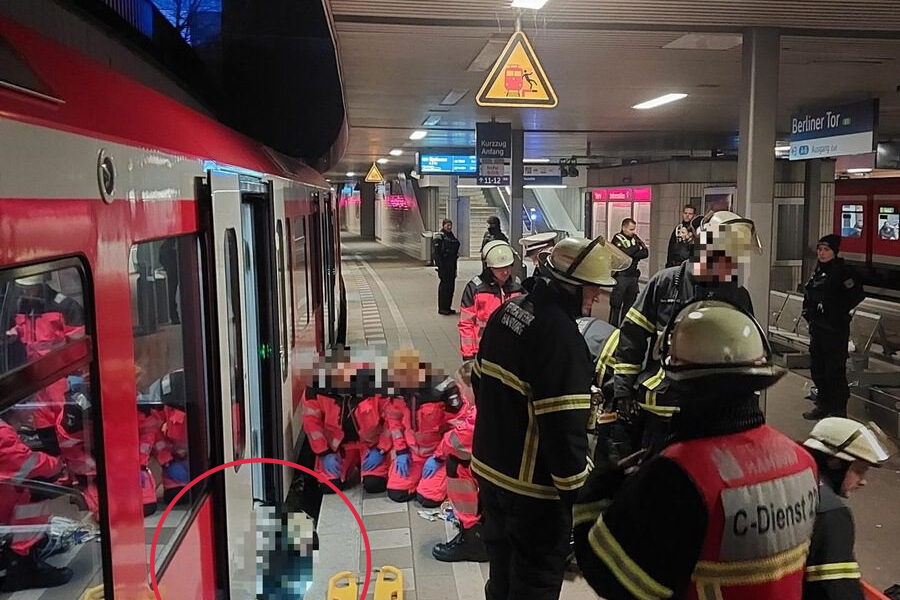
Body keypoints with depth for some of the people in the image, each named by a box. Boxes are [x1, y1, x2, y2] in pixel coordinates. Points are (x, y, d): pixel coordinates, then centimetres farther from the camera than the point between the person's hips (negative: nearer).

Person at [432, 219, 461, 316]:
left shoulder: (452, 236, 16)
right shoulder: (439, 236, -8)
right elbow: (435, 252, -14)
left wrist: (455, 266, 17)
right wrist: (439, 265, -21)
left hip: (451, 264, 8)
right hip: (444, 265, -8)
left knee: (451, 285, 10)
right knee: (444, 284, -5)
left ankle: (447, 307, 19)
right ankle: (442, 308, 2)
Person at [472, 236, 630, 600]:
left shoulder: (509, 310, 2)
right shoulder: (561, 335, -25)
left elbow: (481, 379, 14)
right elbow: (563, 425, -27)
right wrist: (576, 488, -16)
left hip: (490, 468, 8)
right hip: (533, 487, -8)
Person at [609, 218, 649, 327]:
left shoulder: (635, 238, 11)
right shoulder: (617, 238, -6)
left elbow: (646, 252, 3)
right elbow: (623, 253, -22)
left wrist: (633, 255, -11)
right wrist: (636, 248, -8)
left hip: (633, 275, 6)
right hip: (621, 276, -6)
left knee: (630, 302, 12)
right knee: (616, 303, -4)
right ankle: (613, 326, 1)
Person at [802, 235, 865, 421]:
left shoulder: (843, 271, -11)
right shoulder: (818, 271, 13)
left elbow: (856, 296, -16)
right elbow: (809, 296, 23)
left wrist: (838, 313, -11)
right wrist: (809, 313, 9)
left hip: (835, 329, -8)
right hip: (817, 327, 8)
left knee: (835, 369, -4)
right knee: (817, 367, 14)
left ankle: (839, 409, 6)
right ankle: (823, 404, 27)